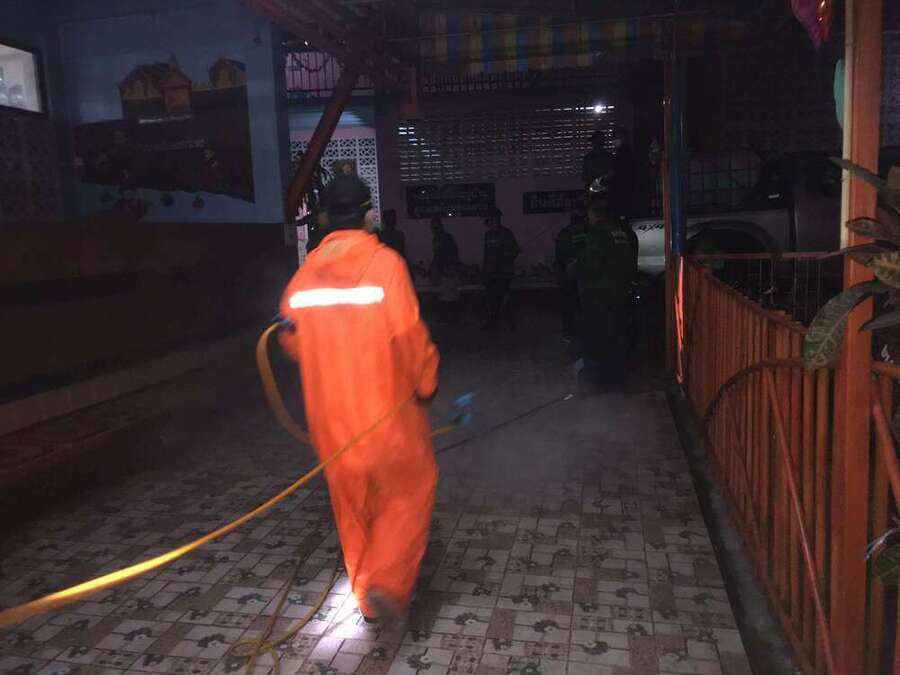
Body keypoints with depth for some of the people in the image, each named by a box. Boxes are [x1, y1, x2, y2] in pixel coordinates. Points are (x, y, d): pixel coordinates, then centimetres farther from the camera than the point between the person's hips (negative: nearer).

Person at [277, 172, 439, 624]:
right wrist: (426, 382, -2)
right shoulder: (384, 263, -15)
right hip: (387, 407, -4)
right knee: (410, 490, 16)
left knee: (352, 505, 19)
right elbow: (409, 333, -18)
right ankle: (387, 582, 4)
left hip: (330, 414, 5)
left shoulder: (306, 272, 0)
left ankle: (366, 597, 32)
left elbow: (291, 337, 9)